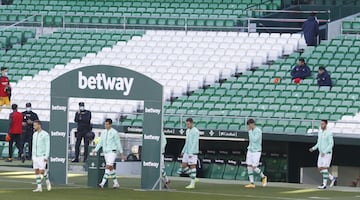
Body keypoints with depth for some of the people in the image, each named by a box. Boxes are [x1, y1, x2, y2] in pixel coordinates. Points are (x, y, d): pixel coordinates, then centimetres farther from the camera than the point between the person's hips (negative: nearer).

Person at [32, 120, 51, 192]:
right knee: (36, 171, 1)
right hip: (35, 156, 6)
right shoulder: (35, 134, 11)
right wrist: (33, 157, 15)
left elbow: (48, 146, -11)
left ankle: (47, 182, 17)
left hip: (42, 156, -6)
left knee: (42, 171, -11)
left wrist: (46, 157, -17)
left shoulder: (45, 134, -10)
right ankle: (39, 188, 2)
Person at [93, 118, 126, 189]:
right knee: (111, 168, 11)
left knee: (108, 167, -16)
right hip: (105, 152, 7)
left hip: (112, 152, -7)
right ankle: (116, 183, 22)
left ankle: (102, 183, -22)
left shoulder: (114, 132, -9)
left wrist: (122, 154, -4)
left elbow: (118, 143, -6)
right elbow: (100, 143, 10)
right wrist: (95, 151, 0)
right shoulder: (103, 132, 9)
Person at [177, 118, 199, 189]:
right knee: (183, 166, 5)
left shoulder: (195, 131, -13)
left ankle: (192, 184, -1)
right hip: (187, 152, 9)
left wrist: (191, 153, -24)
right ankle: (194, 178, 15)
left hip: (193, 152, -9)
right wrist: (183, 151, 19)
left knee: (192, 166, -5)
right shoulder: (188, 131, 14)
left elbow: (195, 143, -19)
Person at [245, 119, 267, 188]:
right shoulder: (251, 131, 8)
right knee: (249, 167, 1)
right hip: (250, 151, 8)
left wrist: (250, 131, -24)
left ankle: (263, 177, 17)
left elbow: (254, 140, -28)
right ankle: (252, 183, 5)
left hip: (256, 151, -8)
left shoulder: (258, 131, -17)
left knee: (254, 168, -8)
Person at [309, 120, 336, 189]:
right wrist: (313, 148, 2)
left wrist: (324, 152, -26)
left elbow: (331, 144, -18)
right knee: (320, 169, 5)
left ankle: (324, 184, -6)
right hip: (321, 154, 8)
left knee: (324, 168, -12)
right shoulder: (320, 132, 10)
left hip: (327, 154, -8)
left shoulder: (329, 133, -15)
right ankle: (332, 178, 20)